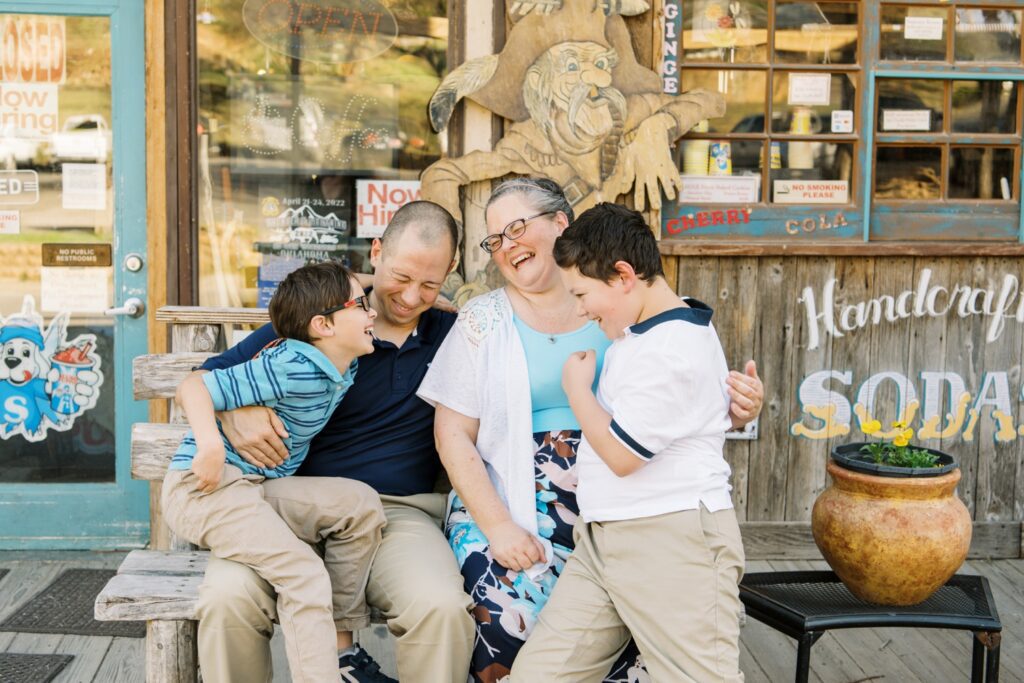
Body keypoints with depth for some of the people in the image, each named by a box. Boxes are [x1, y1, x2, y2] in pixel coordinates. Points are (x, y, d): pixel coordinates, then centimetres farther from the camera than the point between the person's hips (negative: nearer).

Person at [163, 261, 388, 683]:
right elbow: (193, 388, -20)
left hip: (260, 489, 9)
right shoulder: (291, 369, -21)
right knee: (306, 577, -24)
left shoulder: (344, 370, 5)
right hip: (204, 485, -9)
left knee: (360, 503, -8)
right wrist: (210, 444, -37)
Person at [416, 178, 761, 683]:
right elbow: (453, 437, 1)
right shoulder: (483, 321, 4)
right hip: (508, 511, -1)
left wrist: (731, 408, -14)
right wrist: (498, 527, -10)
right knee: (513, 623, -25)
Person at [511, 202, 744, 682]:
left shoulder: (671, 347, -17)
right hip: (603, 541, 10)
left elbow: (621, 454, -18)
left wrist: (576, 387, -5)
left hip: (673, 542, -10)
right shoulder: (644, 331, 14)